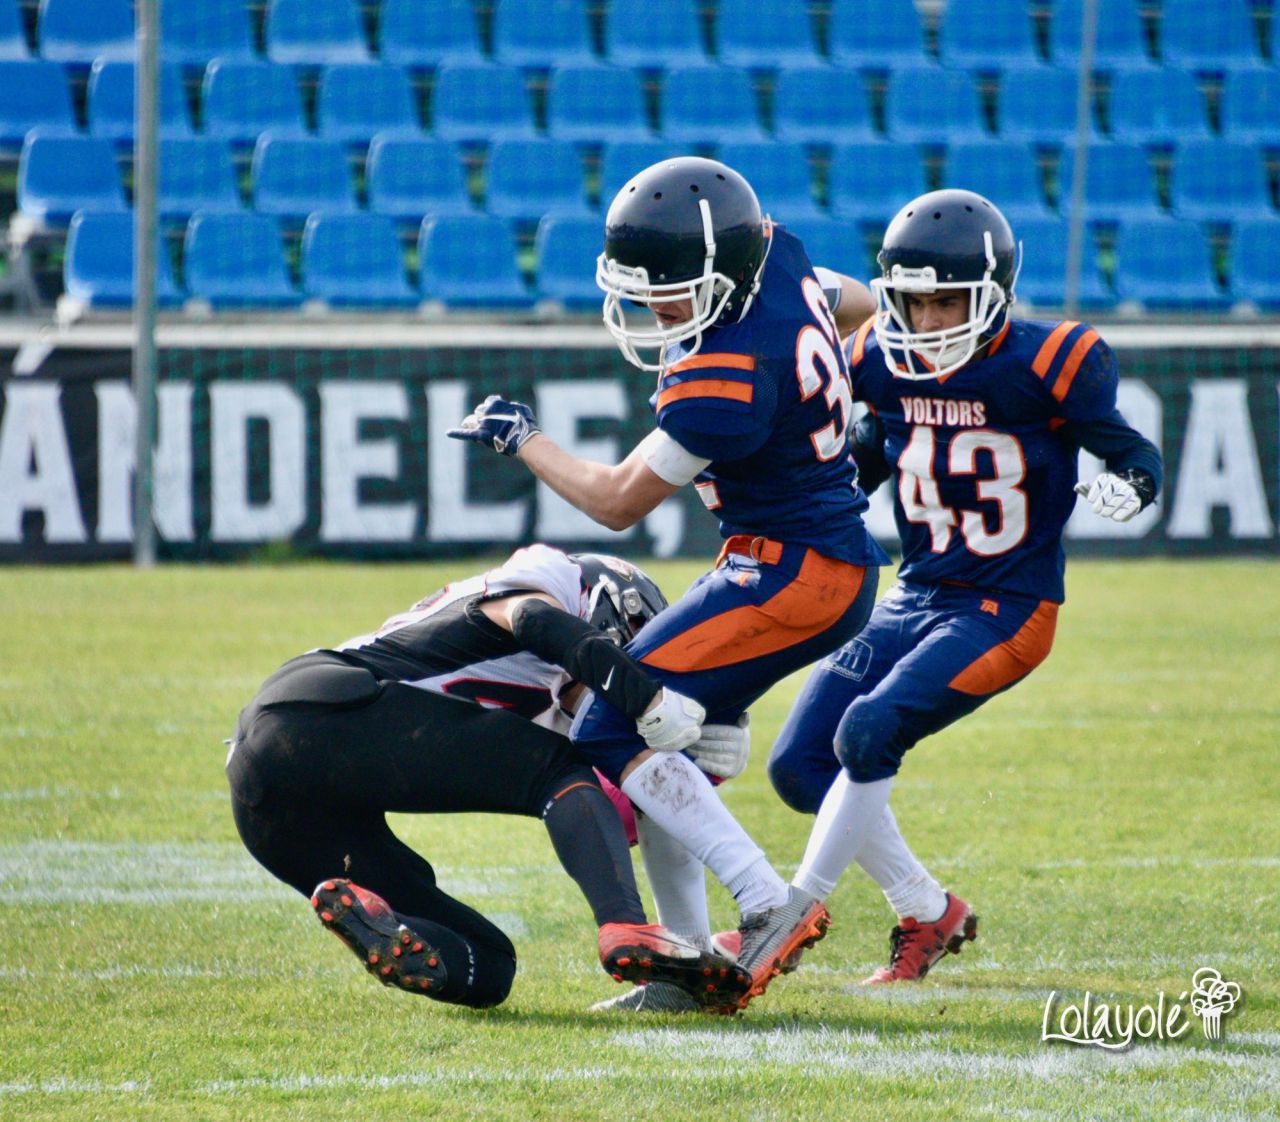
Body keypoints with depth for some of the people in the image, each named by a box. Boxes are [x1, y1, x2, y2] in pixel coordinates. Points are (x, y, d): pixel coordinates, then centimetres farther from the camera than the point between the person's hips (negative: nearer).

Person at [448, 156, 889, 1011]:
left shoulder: (728, 379, -25)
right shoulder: (778, 256, -1)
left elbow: (617, 501, -13)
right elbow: (858, 305, 24)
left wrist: (521, 438, 0)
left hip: (792, 573, -10)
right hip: (844, 563, 10)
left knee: (616, 734, -12)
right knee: (665, 732, 12)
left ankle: (770, 907, -18)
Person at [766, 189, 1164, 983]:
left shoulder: (1046, 367, -14)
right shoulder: (886, 365, 0)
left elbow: (1132, 452, -6)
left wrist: (1127, 485, -27)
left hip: (1006, 612, -7)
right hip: (915, 599, 7)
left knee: (869, 732, -25)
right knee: (799, 764, 0)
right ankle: (926, 913, 15)